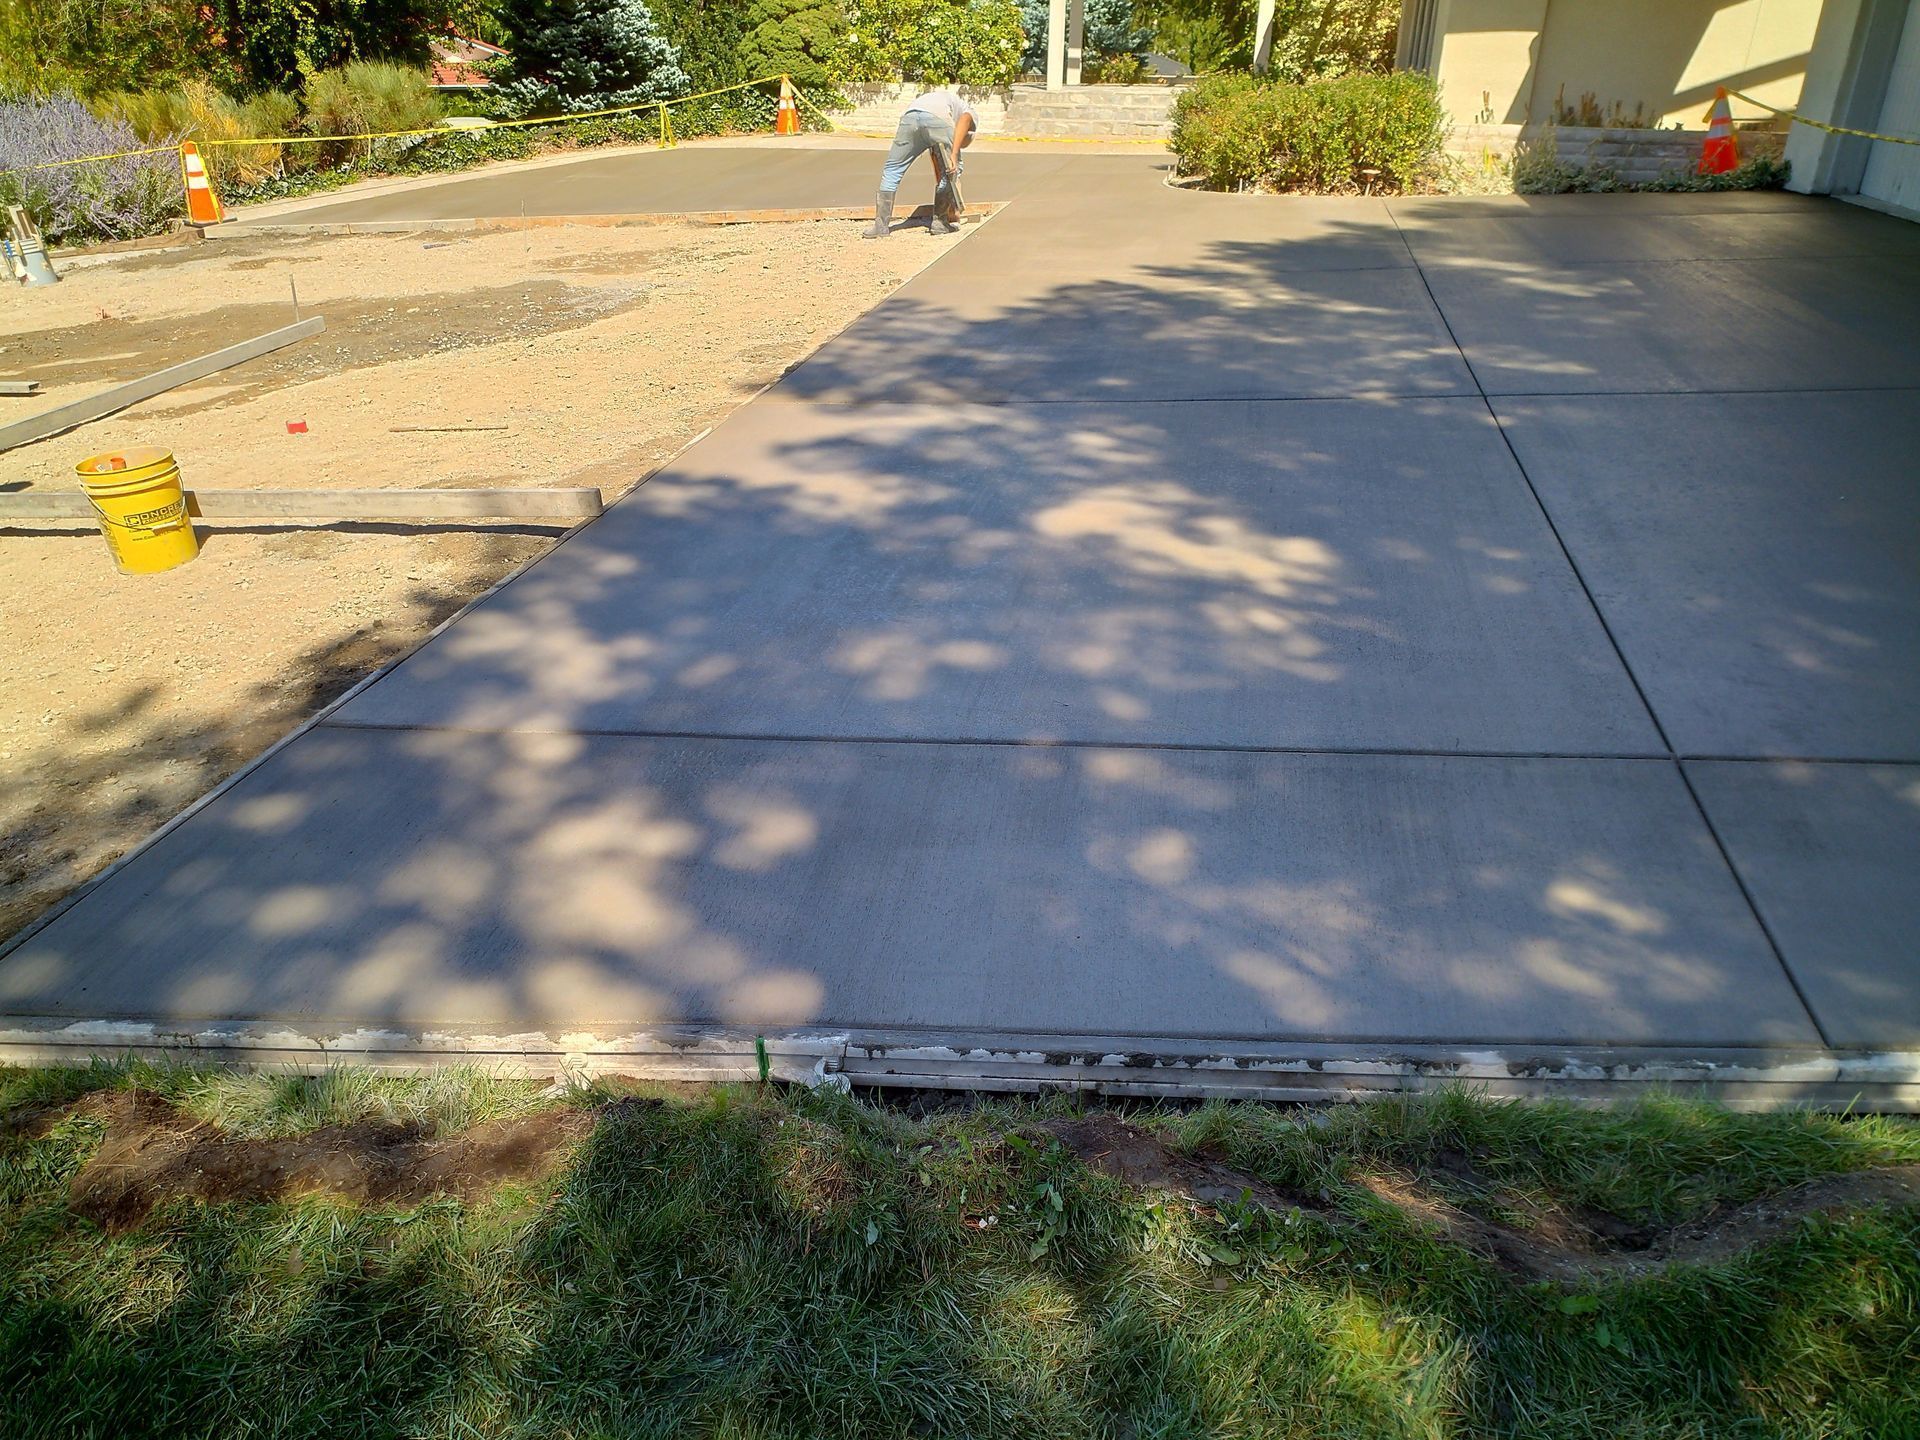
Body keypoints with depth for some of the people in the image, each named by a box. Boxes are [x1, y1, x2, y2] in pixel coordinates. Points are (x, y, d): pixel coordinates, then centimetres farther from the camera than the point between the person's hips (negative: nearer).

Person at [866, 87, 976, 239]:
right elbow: (964, 120, 2)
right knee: (952, 170, 18)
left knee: (892, 171, 15)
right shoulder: (971, 115, 31)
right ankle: (940, 222, 17)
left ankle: (881, 226, 10)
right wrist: (954, 154, -6)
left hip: (910, 114, 5)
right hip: (937, 118, -4)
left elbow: (936, 164, 44)